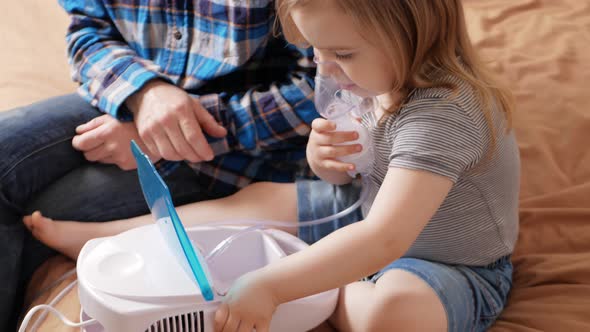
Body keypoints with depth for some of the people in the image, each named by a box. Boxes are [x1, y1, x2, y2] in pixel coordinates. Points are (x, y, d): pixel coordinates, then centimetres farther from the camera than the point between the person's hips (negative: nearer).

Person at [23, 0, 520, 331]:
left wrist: (269, 287, -48)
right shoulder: (386, 75, -8)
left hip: (455, 266, -8)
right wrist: (325, 158, -18)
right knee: (257, 201, 7)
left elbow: (383, 241, -44)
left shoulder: (443, 114, -35)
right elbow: (350, 175, 6)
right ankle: (93, 238, 17)